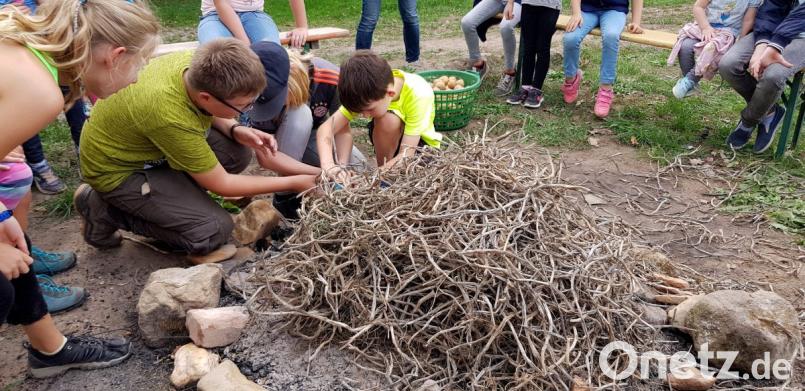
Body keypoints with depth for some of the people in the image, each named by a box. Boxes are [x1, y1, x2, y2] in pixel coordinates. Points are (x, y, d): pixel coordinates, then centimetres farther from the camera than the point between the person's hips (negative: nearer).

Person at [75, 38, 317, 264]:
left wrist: (236, 130, -15)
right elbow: (221, 185, -24)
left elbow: (211, 113, 6)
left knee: (238, 152, -11)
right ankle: (106, 211, -2)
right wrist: (293, 183, -19)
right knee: (215, 230, -17)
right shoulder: (170, 119, -38)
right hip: (118, 170, -7)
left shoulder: (197, 64, -20)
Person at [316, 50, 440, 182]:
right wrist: (328, 165, -45)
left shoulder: (419, 94, -37)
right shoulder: (369, 91, -25)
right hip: (392, 140, 3)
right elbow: (326, 127, -28)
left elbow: (406, 155, -36)